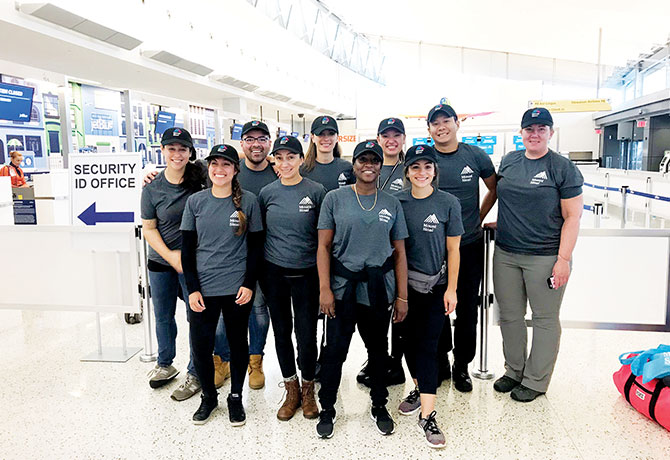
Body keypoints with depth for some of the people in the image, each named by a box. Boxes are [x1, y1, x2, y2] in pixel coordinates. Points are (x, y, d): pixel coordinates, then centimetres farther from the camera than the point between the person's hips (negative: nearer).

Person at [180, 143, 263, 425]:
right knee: (200, 345, 6)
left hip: (237, 288, -1)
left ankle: (236, 397, 32)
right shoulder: (195, 202, 2)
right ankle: (208, 397, 31)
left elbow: (256, 247, 0)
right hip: (203, 288, 1)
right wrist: (192, 288, -4)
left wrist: (249, 284, -7)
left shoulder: (248, 201, -2)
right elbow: (187, 248, 3)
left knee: (238, 343, 12)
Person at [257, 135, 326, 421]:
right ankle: (291, 390, 30)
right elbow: (259, 233, 11)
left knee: (306, 335, 1)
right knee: (281, 332, 12)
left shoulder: (316, 192, -4)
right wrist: (258, 272, 9)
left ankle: (308, 389, 26)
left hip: (306, 273, -2)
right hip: (274, 273, 3)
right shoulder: (267, 193, 3)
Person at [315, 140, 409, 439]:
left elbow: (399, 253, 6)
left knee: (378, 349, 15)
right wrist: (324, 288, -11)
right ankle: (327, 410, 24)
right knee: (334, 350, 3)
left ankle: (379, 406, 35)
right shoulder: (335, 199, 0)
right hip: (342, 288, -2)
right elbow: (323, 246, -2)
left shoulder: (391, 204, 6)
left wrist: (402, 296, 2)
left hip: (379, 290, 2)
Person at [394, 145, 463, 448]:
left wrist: (451, 289, -4)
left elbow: (453, 249, -2)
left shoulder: (448, 203, -4)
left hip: (435, 285, -3)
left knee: (427, 344, -4)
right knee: (407, 338, 12)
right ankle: (419, 388, 37)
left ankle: (427, 414, 4)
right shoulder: (397, 201, 0)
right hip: (404, 283, 3)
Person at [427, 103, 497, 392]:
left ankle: (462, 366, 27)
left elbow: (494, 188, 14)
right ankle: (440, 363, 28)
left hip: (470, 244, 1)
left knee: (467, 308, 9)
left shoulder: (476, 156, 0)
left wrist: (478, 219, 10)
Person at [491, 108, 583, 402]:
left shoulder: (563, 168, -7)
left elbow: (572, 217, -9)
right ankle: (514, 371, 33)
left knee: (545, 319, 8)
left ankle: (535, 381, 24)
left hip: (545, 257, -5)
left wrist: (563, 259, -14)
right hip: (505, 254, 5)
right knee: (509, 316, 14)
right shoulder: (509, 160, 8)